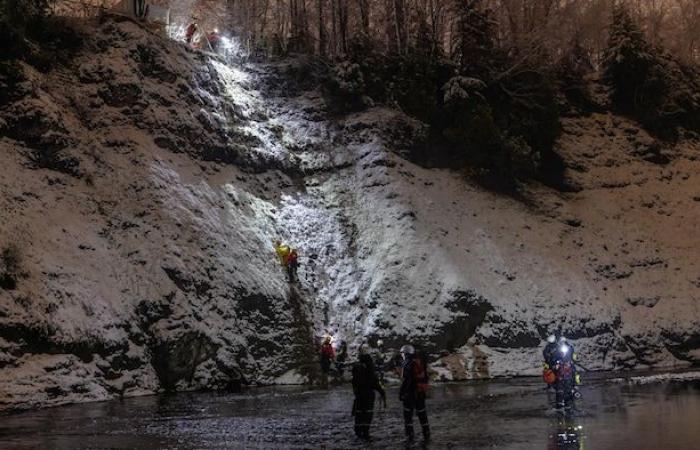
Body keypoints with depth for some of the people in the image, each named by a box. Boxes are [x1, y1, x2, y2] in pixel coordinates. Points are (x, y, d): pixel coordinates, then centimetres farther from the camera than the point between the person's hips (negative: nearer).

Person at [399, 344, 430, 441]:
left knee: (408, 413, 6)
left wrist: (401, 393, -15)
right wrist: (424, 391, 23)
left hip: (410, 393, -6)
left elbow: (405, 381, -20)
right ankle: (426, 434, 17)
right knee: (422, 412, 15)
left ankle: (410, 434, 6)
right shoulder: (421, 363, 8)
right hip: (421, 392, 6)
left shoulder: (407, 364, -16)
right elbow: (425, 378, 15)